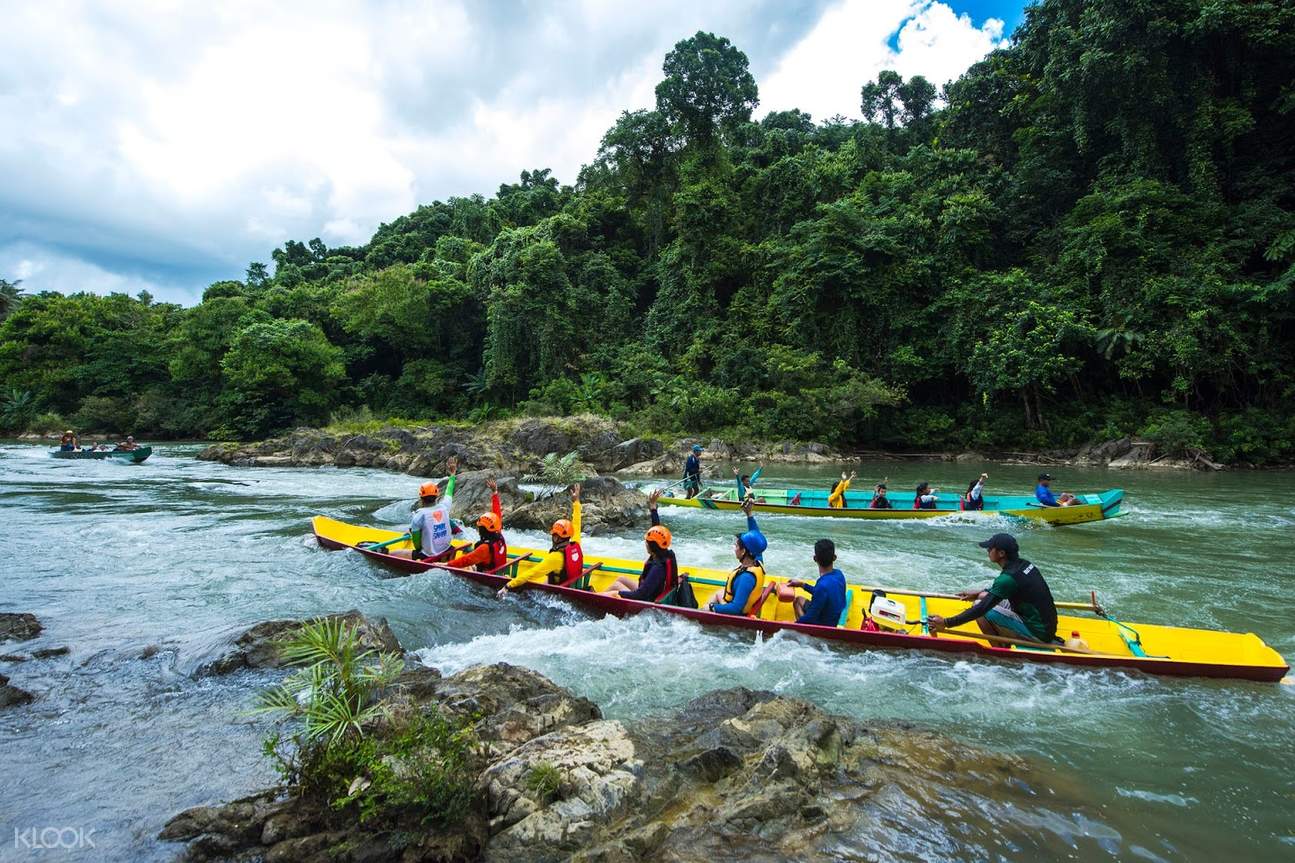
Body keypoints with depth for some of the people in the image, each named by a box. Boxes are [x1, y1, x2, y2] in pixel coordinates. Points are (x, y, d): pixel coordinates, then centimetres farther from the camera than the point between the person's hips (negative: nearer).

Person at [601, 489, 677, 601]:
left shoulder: (658, 568, -34)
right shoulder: (667, 554, -10)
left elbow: (640, 595, -33)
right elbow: (659, 530, 5)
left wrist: (618, 593, -21)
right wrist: (653, 508, 10)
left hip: (649, 602, -8)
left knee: (616, 585, 5)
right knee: (622, 579, 18)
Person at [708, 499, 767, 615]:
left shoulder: (747, 577, -37)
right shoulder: (757, 562, -13)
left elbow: (736, 608, -37)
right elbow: (756, 535, 2)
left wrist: (712, 607, -26)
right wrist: (749, 514, 2)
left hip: (734, 614, -9)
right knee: (718, 593, 31)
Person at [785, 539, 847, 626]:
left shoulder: (822, 585, -35)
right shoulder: (839, 574, -10)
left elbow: (811, 618, -26)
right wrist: (802, 584, 14)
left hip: (826, 625, -8)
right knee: (799, 599, 22)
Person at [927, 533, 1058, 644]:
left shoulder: (1008, 577, -24)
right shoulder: (1023, 564, 2)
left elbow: (982, 609, -24)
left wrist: (946, 623, -19)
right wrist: (978, 593, 24)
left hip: (1038, 635, -9)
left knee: (983, 611, -14)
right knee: (986, 597, 11)